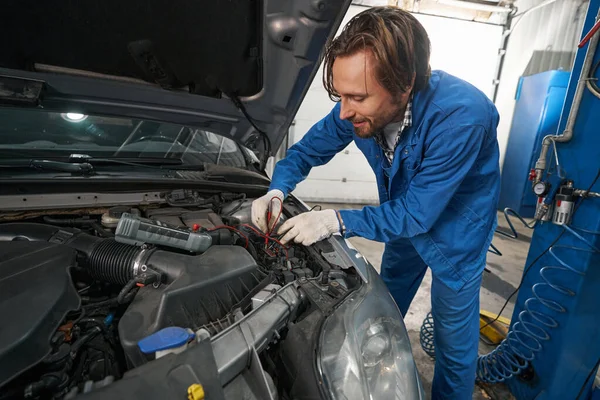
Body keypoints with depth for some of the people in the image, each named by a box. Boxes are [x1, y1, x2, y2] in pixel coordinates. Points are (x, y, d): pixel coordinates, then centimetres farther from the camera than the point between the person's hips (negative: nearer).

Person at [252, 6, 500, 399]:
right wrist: (277, 191, -23)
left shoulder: (461, 115, -36)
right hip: (403, 222, 6)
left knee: (454, 342, 11)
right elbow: (307, 150, -6)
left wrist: (338, 221, -32)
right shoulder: (358, 108, -20)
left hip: (455, 234, -5)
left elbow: (415, 214, -31)